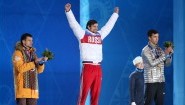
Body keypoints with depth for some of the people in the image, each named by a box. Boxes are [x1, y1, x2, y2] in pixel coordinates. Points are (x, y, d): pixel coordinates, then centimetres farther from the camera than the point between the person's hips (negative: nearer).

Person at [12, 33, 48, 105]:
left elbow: (39, 70, 12)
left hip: (32, 87, 6)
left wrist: (41, 62, -8)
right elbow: (20, 68, -18)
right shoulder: (18, 53, -4)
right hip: (22, 86, -6)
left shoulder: (32, 53, 16)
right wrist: (34, 62, -19)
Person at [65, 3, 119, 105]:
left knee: (96, 94, 7)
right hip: (87, 67, -5)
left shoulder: (99, 35, 17)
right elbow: (73, 23, -3)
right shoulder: (83, 34, 4)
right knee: (83, 93, -8)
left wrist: (115, 14, 39)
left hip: (98, 68, 5)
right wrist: (68, 11, -13)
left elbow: (109, 25, 30)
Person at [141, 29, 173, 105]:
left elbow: (167, 63, 11)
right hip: (151, 81, -6)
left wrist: (169, 54, -7)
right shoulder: (145, 50, -6)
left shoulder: (159, 49, 11)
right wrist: (165, 54, -19)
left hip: (161, 81, 6)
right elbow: (152, 63, -19)